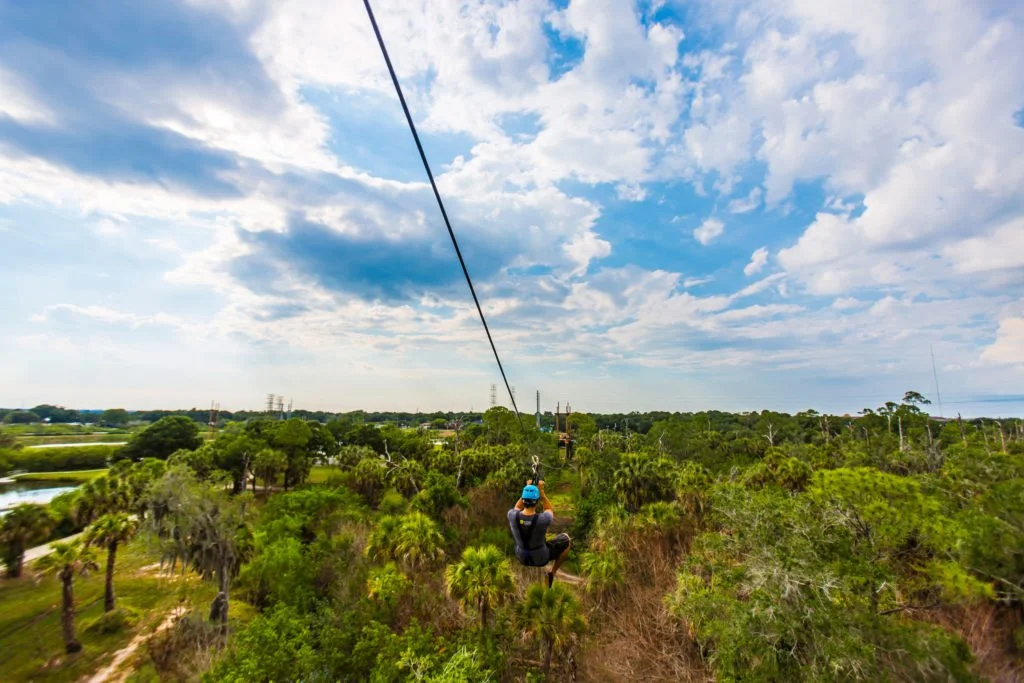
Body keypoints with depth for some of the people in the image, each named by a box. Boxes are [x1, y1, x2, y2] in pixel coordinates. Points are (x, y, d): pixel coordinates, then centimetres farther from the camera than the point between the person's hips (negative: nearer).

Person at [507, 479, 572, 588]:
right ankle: (553, 573, 24)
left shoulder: (512, 515, -27)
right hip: (541, 557, -3)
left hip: (521, 556, 3)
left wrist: (527, 488, -9)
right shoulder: (543, 519, -35)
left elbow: (517, 508, 0)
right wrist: (541, 490, -16)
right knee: (566, 539, 21)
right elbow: (550, 510, -9)